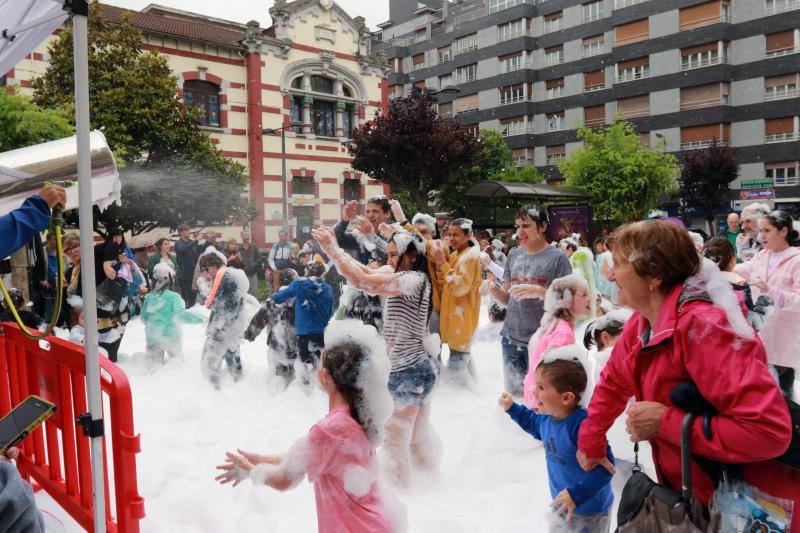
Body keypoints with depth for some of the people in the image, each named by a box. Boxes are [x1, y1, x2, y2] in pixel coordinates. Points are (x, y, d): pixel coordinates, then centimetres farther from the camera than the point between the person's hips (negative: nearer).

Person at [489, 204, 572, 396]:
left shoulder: (557, 258, -5)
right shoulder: (514, 255, 9)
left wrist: (538, 291, -20)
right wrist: (493, 290, -6)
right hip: (511, 338, 5)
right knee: (513, 392, 13)